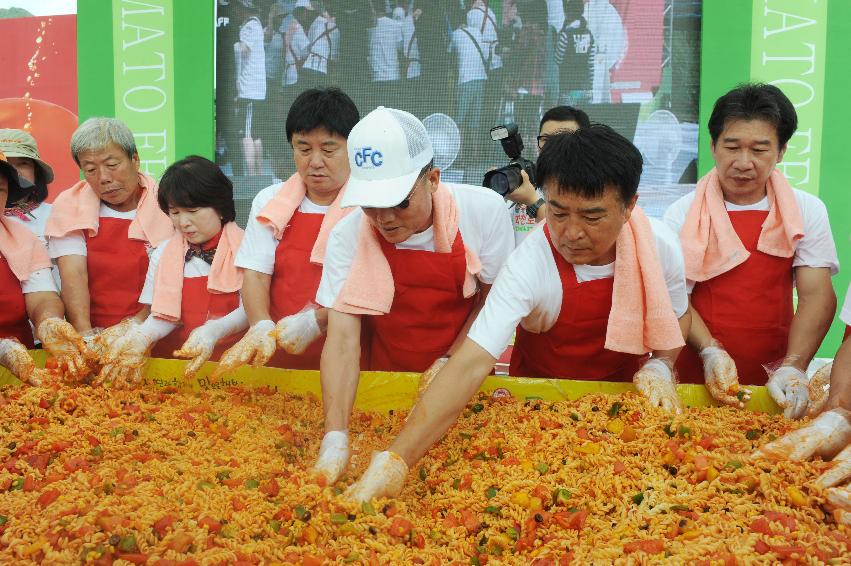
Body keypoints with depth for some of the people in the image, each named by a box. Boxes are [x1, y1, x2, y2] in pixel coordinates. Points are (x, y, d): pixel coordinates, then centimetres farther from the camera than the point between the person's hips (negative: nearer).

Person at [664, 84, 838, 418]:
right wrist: (710, 352, -18)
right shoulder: (682, 214, 1)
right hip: (699, 378, -1)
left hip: (775, 380, 1)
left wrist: (792, 368, -16)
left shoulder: (808, 212, 5)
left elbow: (817, 296, -3)